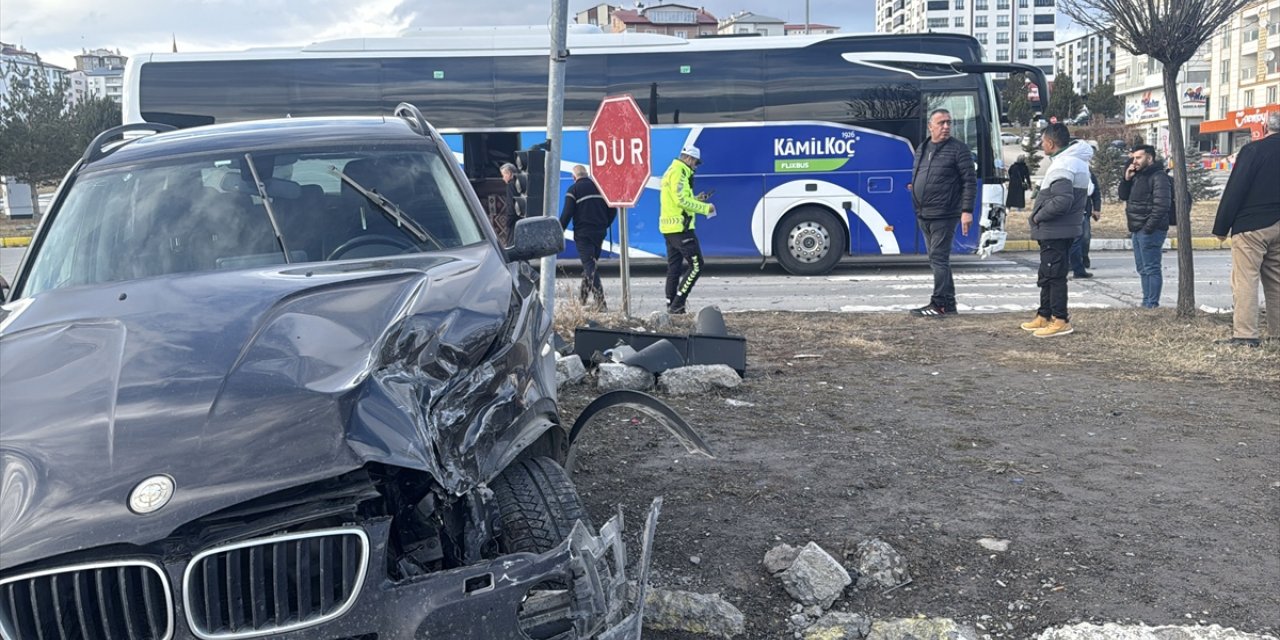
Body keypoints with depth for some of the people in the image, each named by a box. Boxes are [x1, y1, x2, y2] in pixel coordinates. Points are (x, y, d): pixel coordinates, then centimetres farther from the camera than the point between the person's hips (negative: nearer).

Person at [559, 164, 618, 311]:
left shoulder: (574, 189, -5)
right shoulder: (600, 186, 10)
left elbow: (567, 214, -12)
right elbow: (612, 210, 10)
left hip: (583, 233, -5)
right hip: (599, 233, 6)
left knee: (589, 266, -6)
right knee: (591, 263, 18)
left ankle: (600, 302, -16)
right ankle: (582, 297, 28)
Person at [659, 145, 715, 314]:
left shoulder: (671, 171, 20)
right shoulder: (679, 173, -13)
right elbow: (681, 200, -21)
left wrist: (695, 199, 16)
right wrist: (705, 208, -14)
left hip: (669, 227, 11)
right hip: (680, 228, -11)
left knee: (674, 266, 13)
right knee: (696, 265, -8)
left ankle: (671, 304, 16)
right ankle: (677, 303, -11)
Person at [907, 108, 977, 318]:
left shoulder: (958, 149, -5)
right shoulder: (922, 149, 15)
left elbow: (970, 181, -8)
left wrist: (967, 210, -14)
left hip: (943, 216, -7)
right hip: (923, 215, 8)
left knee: (938, 258, -8)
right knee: (937, 259, 12)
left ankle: (939, 304, -3)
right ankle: (948, 303, 20)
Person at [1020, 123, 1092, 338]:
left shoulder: (1062, 166, -20)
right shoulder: (1077, 159, 13)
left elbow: (1062, 201, -29)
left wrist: (1038, 216, -17)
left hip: (1055, 231, -10)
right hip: (1061, 230, 10)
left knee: (1054, 275, -4)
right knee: (1047, 275, 18)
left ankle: (1061, 321, 2)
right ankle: (1044, 316, 27)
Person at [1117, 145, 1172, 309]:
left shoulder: (1158, 177, -12)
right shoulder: (1138, 176, 16)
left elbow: (1161, 205, -20)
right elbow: (1123, 196, 18)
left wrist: (1149, 227, -22)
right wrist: (1127, 178, 3)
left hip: (1150, 230, -10)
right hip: (1138, 230, 10)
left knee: (1151, 268, -7)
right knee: (1143, 269, 14)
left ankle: (1152, 304, -5)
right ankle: (1146, 302, 21)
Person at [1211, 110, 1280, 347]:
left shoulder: (1253, 150, -10)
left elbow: (1235, 190, -12)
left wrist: (1221, 227, -7)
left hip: (1251, 226, -6)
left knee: (1245, 280, -6)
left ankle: (1245, 334, -10)